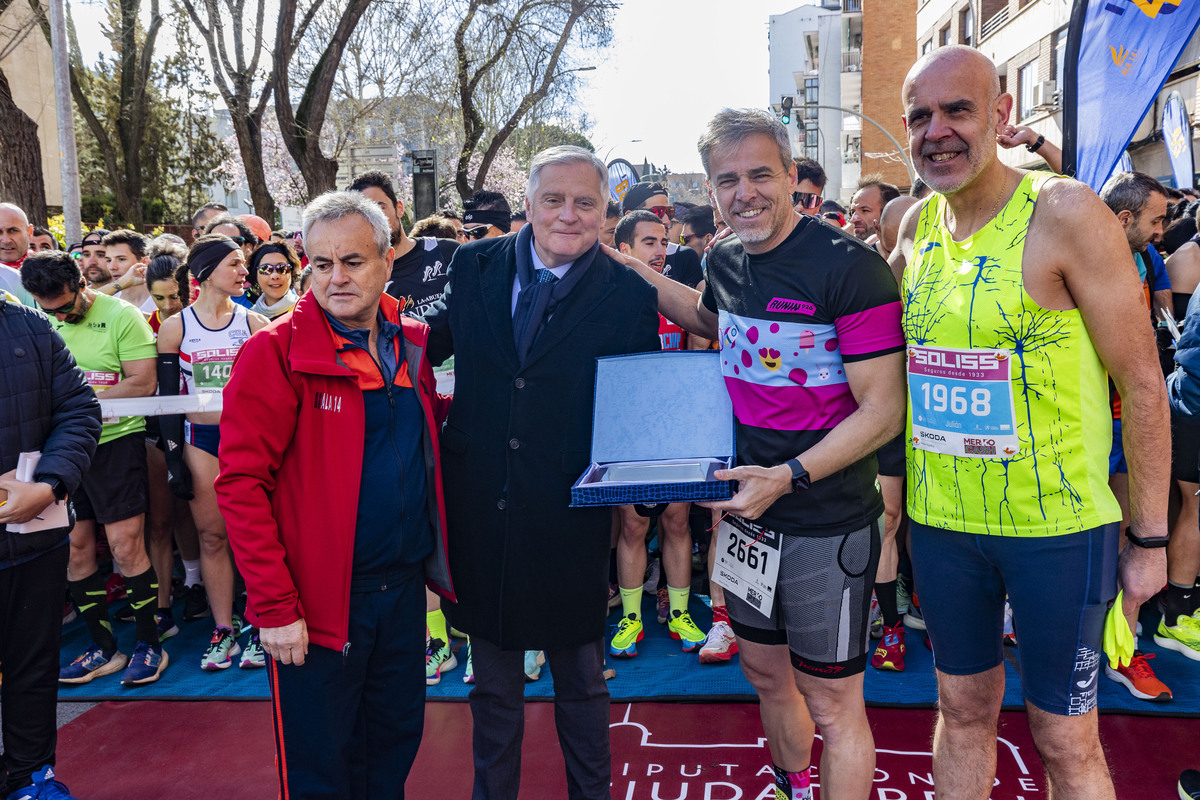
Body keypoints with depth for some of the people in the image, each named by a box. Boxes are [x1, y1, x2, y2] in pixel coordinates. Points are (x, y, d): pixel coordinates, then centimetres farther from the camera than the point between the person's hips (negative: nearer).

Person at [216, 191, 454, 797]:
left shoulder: (411, 343, 6)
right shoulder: (276, 351, -11)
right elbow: (242, 484, -14)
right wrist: (274, 605, -17)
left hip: (405, 585, 5)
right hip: (319, 601, -5)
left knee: (395, 745, 20)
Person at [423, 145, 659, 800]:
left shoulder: (629, 296, -6)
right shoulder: (475, 266, 1)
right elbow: (432, 342, 10)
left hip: (569, 518, -2)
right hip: (480, 511, 2)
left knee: (580, 679, 18)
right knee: (492, 682, 20)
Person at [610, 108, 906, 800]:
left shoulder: (851, 267, -17)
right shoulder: (726, 260, 4)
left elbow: (883, 410, -17)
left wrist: (788, 477, -25)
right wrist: (639, 274, 18)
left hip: (827, 522, -7)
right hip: (748, 511, 7)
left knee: (831, 704, 5)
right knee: (766, 672, 23)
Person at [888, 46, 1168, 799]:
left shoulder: (1065, 213, -13)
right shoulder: (916, 225, 3)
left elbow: (1143, 382, -10)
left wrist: (1150, 537, -8)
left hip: (1059, 525, -4)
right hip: (941, 519, 5)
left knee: (1065, 739, 9)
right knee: (963, 711, 18)